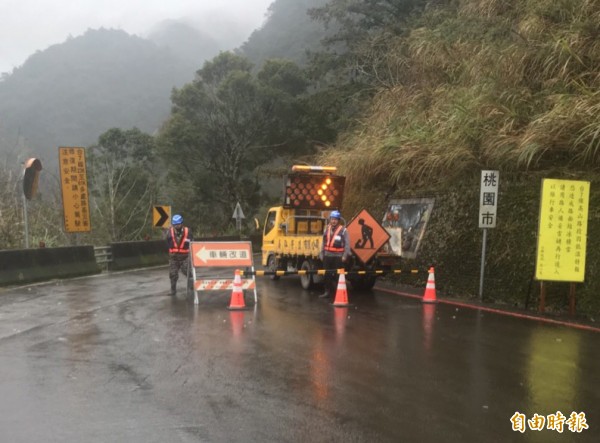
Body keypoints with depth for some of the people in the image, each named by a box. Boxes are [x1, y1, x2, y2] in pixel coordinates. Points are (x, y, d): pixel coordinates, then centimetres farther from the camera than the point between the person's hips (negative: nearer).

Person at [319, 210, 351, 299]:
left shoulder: (343, 230, -5)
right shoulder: (326, 229, 12)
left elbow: (347, 244, -7)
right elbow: (324, 243, 16)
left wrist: (345, 256, -12)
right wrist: (322, 254, 14)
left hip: (338, 256, -5)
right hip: (327, 255, 5)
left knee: (337, 275, -4)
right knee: (327, 275, 9)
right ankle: (327, 292, 18)